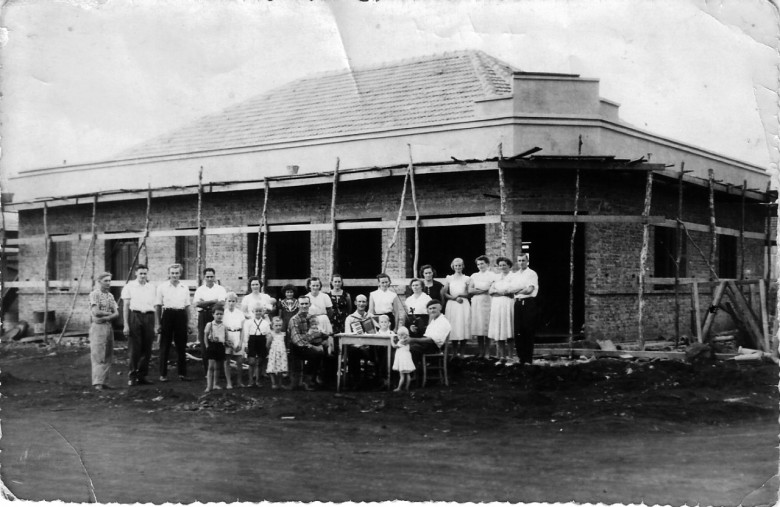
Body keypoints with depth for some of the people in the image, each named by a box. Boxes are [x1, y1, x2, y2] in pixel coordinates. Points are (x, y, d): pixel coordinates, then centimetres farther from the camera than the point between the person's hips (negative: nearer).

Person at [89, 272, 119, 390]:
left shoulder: (110, 295, 15)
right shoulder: (94, 294, -5)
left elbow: (117, 313, 7)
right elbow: (96, 312, -15)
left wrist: (105, 317, -10)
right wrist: (109, 313, -4)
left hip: (109, 326, 7)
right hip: (98, 327, -7)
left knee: (108, 356, 6)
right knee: (98, 356, -9)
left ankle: (104, 381, 10)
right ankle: (97, 383, -10)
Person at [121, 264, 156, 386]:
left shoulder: (152, 288, 13)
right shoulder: (129, 286, 4)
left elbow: (155, 306, 13)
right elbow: (125, 306, 2)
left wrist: (157, 325, 9)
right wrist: (126, 325, -5)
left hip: (149, 317, 3)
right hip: (134, 316, -3)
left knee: (147, 348, 4)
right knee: (134, 348, -4)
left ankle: (142, 376, 13)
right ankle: (131, 377, 3)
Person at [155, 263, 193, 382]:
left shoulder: (185, 288, 9)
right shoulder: (162, 287, 1)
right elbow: (157, 306, 2)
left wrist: (188, 323, 10)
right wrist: (157, 324, -3)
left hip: (181, 316, 2)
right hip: (167, 315, -2)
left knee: (181, 346, 5)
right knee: (165, 346, 1)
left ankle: (182, 373, 13)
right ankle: (163, 374, 9)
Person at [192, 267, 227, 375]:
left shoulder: (220, 289, 8)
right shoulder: (200, 289, 12)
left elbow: (222, 303, -7)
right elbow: (196, 303, -5)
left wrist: (205, 303, -12)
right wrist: (213, 301, -9)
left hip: (217, 316, -1)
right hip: (203, 317, 2)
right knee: (204, 343, 0)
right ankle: (206, 370, 8)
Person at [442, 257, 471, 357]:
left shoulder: (466, 279, 9)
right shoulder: (449, 278, 12)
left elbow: (470, 293, 5)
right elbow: (444, 293, 6)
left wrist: (460, 295, -8)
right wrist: (455, 298, -6)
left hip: (464, 305, -1)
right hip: (452, 305, 1)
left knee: (463, 326, -7)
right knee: (453, 328, -4)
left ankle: (461, 351, -1)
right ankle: (455, 351, 2)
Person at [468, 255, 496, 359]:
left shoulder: (492, 275, 5)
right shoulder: (474, 276, 16)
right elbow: (470, 290, 6)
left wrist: (477, 289, -5)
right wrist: (484, 289, -6)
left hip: (487, 303, -3)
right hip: (476, 303, 3)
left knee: (487, 327, -6)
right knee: (478, 327, 0)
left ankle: (486, 352, -3)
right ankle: (480, 352, 5)